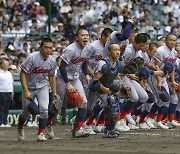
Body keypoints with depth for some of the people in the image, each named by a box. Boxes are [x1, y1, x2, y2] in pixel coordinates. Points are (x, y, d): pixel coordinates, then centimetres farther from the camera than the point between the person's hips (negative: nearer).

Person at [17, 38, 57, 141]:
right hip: (29, 87, -2)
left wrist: (54, 93, 7)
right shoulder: (32, 58, -24)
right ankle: (20, 127, 40)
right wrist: (26, 91, -25)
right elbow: (23, 73, -19)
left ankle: (41, 133, -5)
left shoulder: (52, 61, -9)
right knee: (27, 111, 8)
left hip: (42, 87, 2)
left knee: (44, 109, -18)